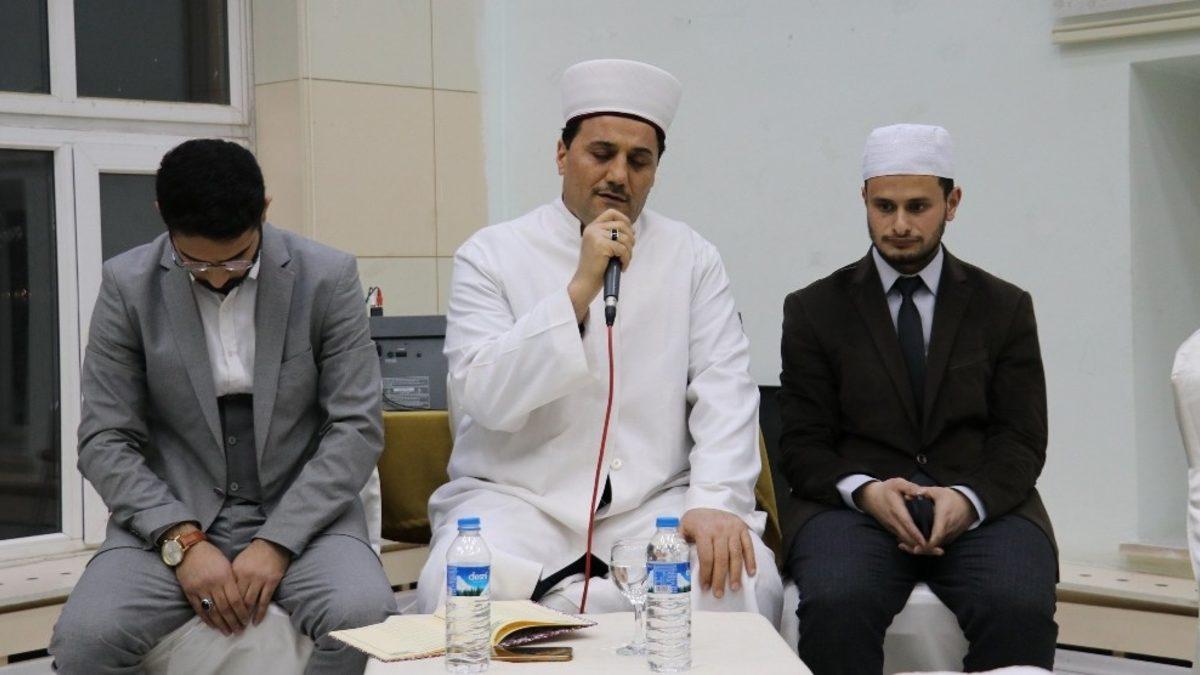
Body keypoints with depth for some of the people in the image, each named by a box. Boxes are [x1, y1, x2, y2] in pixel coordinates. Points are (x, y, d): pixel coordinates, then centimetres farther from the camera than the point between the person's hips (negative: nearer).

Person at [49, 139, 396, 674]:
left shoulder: (328, 278, -4)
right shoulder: (127, 285, -2)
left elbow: (357, 427, -4)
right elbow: (105, 440, -1)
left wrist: (278, 542, -15)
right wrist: (182, 540, -15)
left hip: (300, 511, 0)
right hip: (172, 515, 1)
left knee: (366, 623, -30)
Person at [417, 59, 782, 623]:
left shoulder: (691, 258, 9)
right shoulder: (490, 255, 2)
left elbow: (724, 391, -1)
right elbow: (485, 397, -11)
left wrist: (717, 502, -18)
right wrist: (579, 290, -19)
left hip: (656, 502, 2)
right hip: (515, 497, -2)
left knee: (740, 588, -27)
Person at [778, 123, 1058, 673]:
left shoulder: (1005, 307, 14)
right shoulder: (815, 309, 12)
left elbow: (1022, 440, 8)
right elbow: (802, 445, 7)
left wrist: (970, 499, -14)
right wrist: (864, 490, -14)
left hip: (981, 507, 1)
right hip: (854, 505, -1)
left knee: (1021, 610, -31)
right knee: (835, 605, -34)